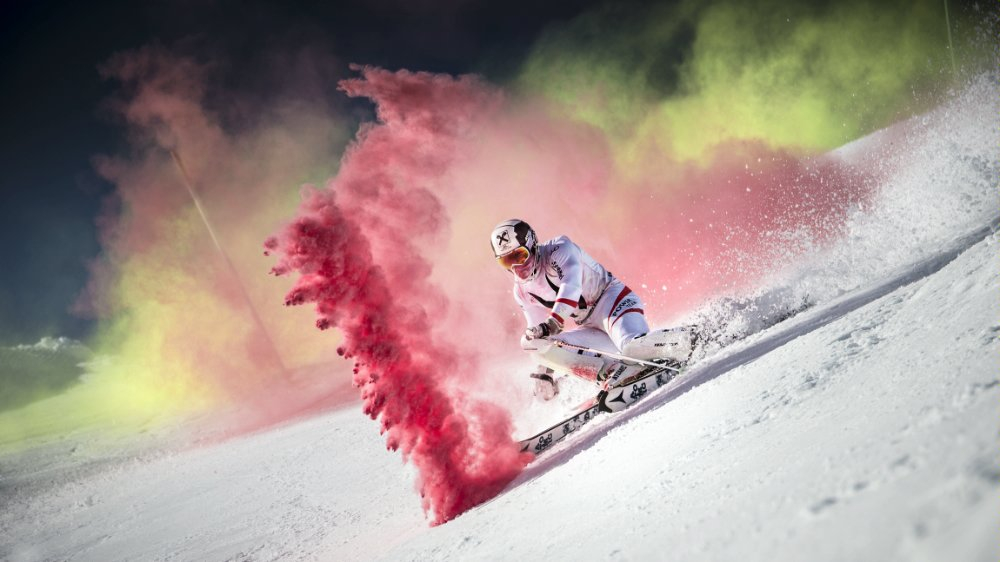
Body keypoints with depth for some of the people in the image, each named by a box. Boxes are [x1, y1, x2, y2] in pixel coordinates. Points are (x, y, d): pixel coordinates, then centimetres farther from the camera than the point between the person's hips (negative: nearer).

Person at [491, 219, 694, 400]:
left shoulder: (559, 249, -10)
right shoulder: (522, 292, 10)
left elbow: (572, 284, -28)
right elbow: (538, 331, 21)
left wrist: (554, 321, -42)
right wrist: (544, 373, 18)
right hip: (592, 328, 8)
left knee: (633, 347, -39)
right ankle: (610, 372, -27)